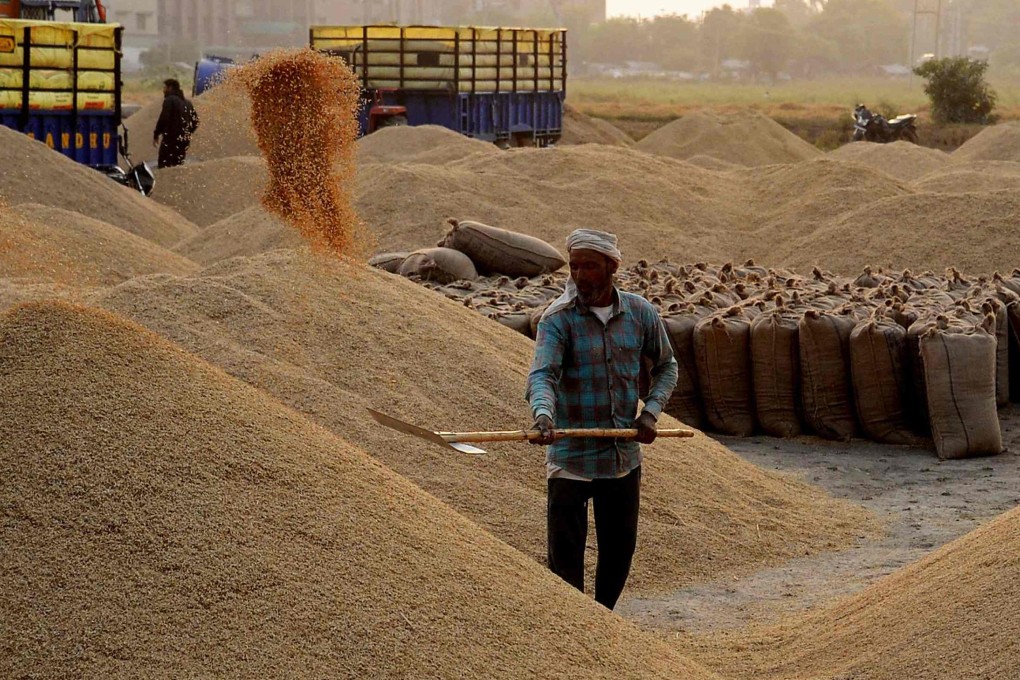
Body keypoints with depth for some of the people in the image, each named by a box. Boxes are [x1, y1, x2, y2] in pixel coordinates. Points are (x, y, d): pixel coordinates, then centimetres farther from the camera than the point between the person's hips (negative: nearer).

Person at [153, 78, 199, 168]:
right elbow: (195, 121, 16)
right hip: (184, 140, 8)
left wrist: (156, 135, -7)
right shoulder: (187, 103, 17)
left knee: (164, 167, -7)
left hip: (171, 138, -8)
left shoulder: (169, 100, -7)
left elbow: (163, 119, -16)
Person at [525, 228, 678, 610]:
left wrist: (651, 411, -1)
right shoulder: (558, 319, -11)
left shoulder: (640, 314, 1)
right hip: (570, 457, -4)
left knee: (620, 550, 14)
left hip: (624, 455, 4)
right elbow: (542, 374, -26)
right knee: (565, 557, -5)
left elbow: (665, 366, 16)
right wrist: (543, 414, -47)